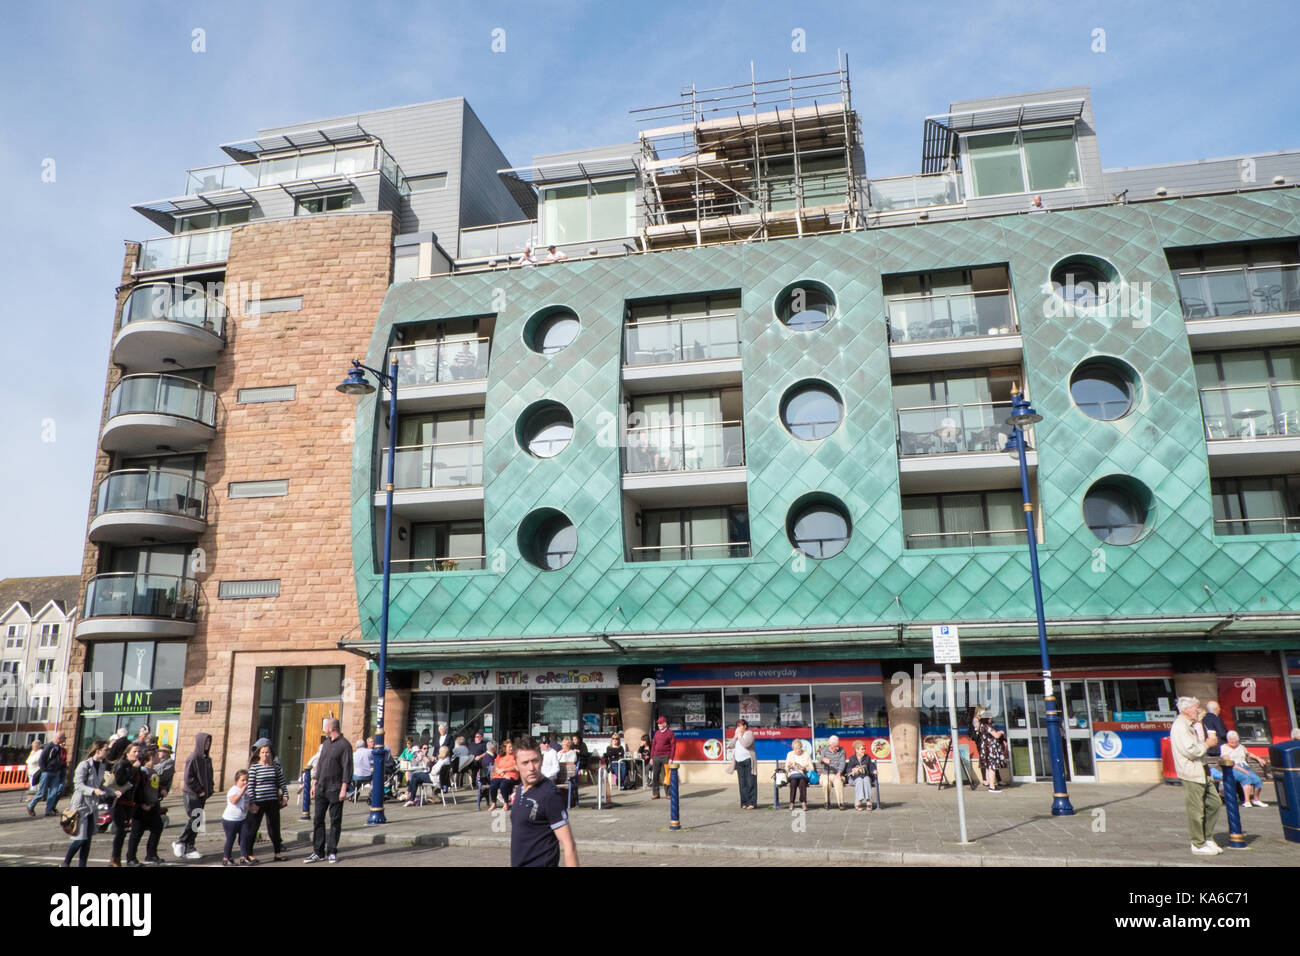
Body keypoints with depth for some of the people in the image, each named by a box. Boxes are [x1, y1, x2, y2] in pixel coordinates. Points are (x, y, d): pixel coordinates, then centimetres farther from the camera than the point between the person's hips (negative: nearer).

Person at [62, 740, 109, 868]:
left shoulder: (101, 766, 8)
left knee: (88, 839, 8)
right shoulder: (84, 765, -15)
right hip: (81, 804, -7)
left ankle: (82, 864, 15)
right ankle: (65, 863, 16)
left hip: (92, 805, 7)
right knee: (81, 838, -4)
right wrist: (94, 790, -32)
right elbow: (78, 785, -20)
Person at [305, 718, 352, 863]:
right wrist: (314, 783, 14)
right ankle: (318, 852, 12)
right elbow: (320, 764, 19)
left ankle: (332, 852, 11)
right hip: (321, 789, 7)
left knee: (335, 821, 2)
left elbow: (347, 768, -13)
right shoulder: (326, 744, 13)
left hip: (335, 790, -7)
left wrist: (344, 788, -18)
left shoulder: (344, 745, -10)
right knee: (318, 820, 5)